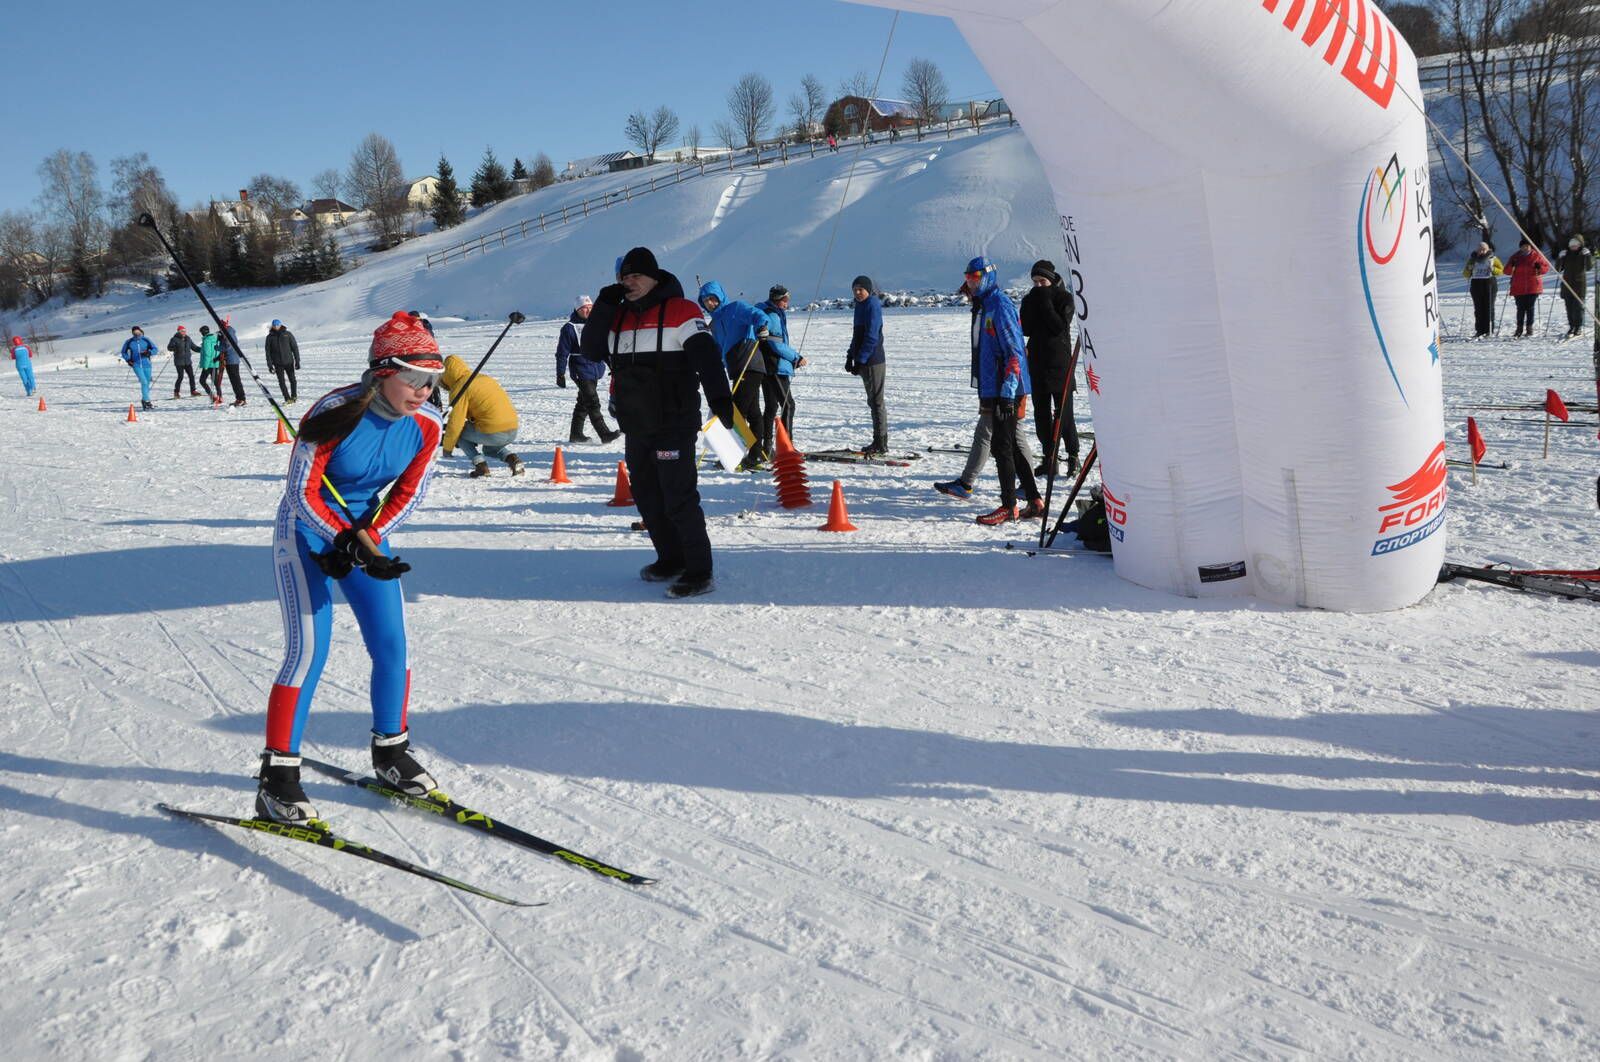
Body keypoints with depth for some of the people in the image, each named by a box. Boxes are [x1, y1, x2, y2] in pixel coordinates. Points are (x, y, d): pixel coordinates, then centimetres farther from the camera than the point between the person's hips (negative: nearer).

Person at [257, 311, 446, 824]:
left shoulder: (426, 425, -12)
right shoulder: (337, 413, -27)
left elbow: (408, 494, -1)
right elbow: (302, 493, -22)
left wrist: (363, 539, -14)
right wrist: (356, 548, -28)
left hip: (367, 526, 5)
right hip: (306, 529, -5)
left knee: (391, 643, -1)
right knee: (309, 650, -13)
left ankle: (390, 750, 20)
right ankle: (277, 775, -4)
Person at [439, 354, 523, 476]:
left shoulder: (460, 388, -3)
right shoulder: (484, 377, 20)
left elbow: (455, 423, -5)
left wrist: (447, 447, 7)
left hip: (493, 433, -8)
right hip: (513, 431, 8)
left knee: (459, 431, 16)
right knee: (490, 449, 35)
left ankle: (480, 465, 2)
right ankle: (511, 459, 7)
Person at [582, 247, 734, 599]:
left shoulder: (680, 312, -6)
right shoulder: (619, 317, 15)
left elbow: (706, 355, -16)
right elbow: (591, 350, 7)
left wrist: (719, 397, -30)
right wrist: (604, 306, -3)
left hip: (673, 425, -7)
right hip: (636, 428, 8)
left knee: (678, 499, -9)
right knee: (647, 498, 14)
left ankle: (699, 572, -3)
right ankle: (671, 560, 29)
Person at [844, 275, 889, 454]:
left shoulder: (873, 305, -13)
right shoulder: (861, 305, 16)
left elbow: (872, 336, -19)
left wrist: (860, 360, -20)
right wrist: (851, 357, 14)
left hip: (873, 361, -10)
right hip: (864, 361, 10)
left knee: (876, 401, -6)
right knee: (873, 401, 13)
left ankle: (881, 443, -2)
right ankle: (878, 443, 19)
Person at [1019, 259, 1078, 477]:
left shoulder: (1064, 298, -3)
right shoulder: (1030, 299, 9)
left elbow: (1060, 327, -15)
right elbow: (1026, 330, -1)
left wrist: (1046, 304, -15)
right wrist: (1032, 304, -10)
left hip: (1059, 363, -5)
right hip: (1037, 363, 5)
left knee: (1063, 413, -5)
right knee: (1041, 413, 5)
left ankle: (1073, 456, 6)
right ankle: (1049, 459, 11)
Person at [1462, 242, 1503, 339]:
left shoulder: (1492, 259, 6)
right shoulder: (1473, 259, 12)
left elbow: (1501, 270, 5)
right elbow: (1466, 274, 14)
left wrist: (1493, 269, -13)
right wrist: (1469, 269, -7)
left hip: (1489, 284, -2)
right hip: (1476, 284, 2)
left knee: (1489, 308, -3)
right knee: (1478, 309, 1)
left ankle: (1489, 330, -2)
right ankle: (1479, 331, 3)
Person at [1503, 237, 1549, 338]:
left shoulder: (1536, 256, 3)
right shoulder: (1515, 257, 7)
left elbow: (1546, 266, 8)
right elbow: (1507, 271, 6)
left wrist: (1539, 268, -13)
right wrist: (1511, 266, -15)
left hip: (1533, 288, -1)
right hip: (1519, 288, 1)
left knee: (1530, 308, 0)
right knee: (1520, 308, 1)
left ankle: (1529, 327, 8)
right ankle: (1520, 329, 9)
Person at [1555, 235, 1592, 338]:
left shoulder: (1583, 254, 1)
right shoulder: (1566, 254, 8)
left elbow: (1589, 267, -7)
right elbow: (1558, 268, 6)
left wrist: (1588, 256, -20)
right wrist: (1560, 258, -10)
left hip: (1580, 284, -3)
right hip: (1567, 284, 3)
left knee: (1578, 306, -7)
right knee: (1569, 307, 3)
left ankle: (1578, 327, 0)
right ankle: (1572, 327, 11)